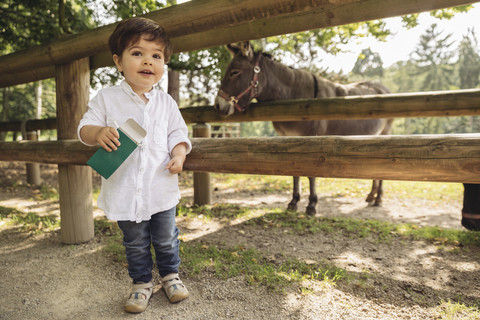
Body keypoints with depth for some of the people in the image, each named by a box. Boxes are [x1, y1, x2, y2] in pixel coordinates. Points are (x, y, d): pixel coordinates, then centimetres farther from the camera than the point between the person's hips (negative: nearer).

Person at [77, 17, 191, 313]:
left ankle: (171, 275, 39)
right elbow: (84, 128, -1)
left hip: (162, 190, 1)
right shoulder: (107, 98, -2)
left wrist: (179, 155, -14)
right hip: (125, 191, -1)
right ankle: (142, 283, 36)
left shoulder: (166, 102, 3)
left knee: (166, 240, 15)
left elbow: (178, 133, 6)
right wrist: (98, 133, -24)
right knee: (136, 245, 16)